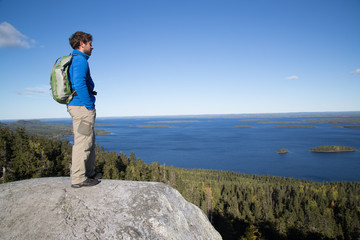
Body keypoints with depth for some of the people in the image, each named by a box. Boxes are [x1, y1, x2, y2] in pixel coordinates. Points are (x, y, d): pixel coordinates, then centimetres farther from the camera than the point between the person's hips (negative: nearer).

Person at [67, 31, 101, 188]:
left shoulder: (73, 60, 20)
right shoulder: (80, 60, -12)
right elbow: (80, 84, -24)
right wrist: (90, 106, -18)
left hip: (76, 106, 11)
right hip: (82, 107, -11)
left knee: (89, 141, 16)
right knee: (83, 142, -5)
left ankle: (89, 172, 25)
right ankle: (78, 178, 2)